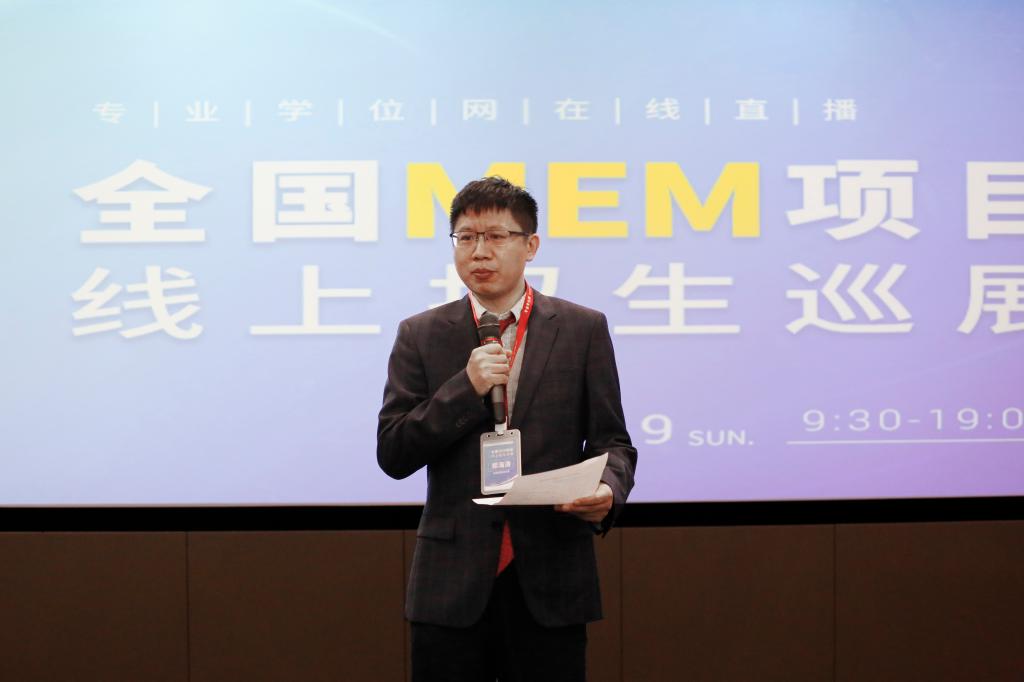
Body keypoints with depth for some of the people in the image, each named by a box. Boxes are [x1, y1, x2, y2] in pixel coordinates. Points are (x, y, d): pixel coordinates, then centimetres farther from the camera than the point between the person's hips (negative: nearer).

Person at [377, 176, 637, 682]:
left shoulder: (583, 330, 5)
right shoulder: (421, 336, 6)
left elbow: (611, 440, 5)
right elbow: (392, 455, 1)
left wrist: (608, 490, -17)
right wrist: (467, 388, -11)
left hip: (550, 583, 0)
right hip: (451, 583, 1)